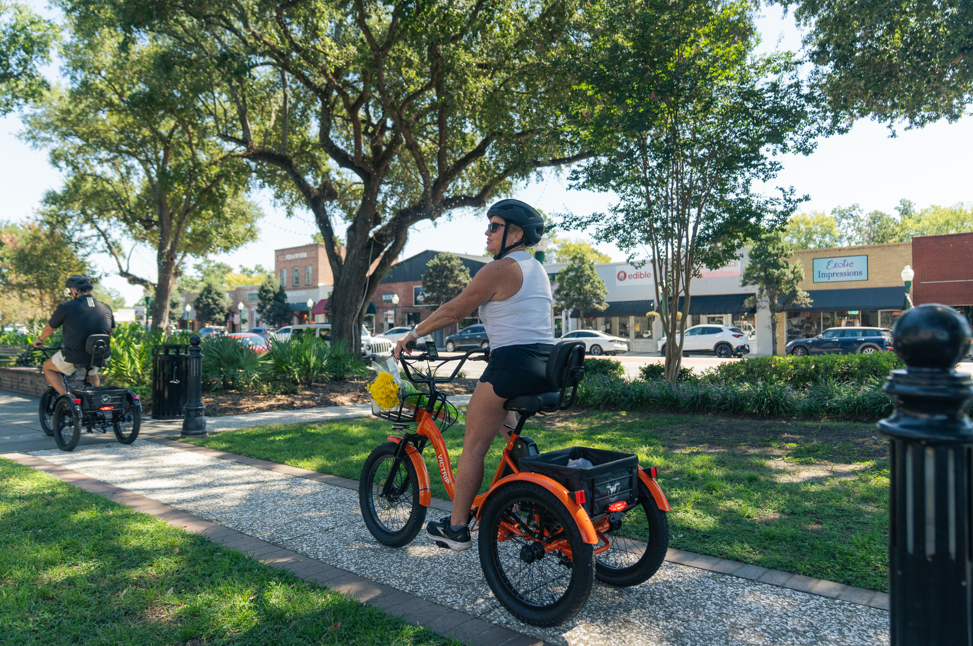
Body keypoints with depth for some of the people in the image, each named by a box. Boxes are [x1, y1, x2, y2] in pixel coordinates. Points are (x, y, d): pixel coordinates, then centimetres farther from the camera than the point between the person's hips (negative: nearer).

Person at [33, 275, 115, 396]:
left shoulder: (66, 307, -7)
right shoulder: (106, 308, 3)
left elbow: (50, 328, 9)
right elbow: (111, 330, 20)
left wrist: (40, 339, 31)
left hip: (74, 358, -4)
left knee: (48, 368, 23)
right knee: (93, 373, 37)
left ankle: (65, 396, 7)